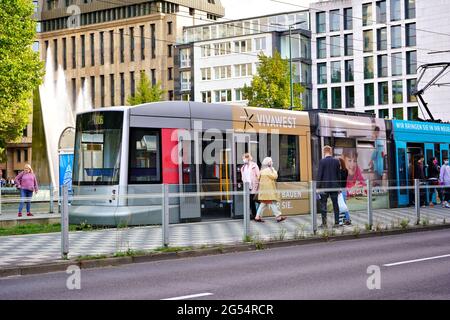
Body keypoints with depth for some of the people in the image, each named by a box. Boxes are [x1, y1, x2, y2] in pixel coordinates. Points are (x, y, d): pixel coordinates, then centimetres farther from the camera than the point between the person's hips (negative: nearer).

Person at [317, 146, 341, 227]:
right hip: (334, 186, 4)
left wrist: (318, 187, -6)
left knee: (323, 204, 1)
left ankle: (324, 223, -2)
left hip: (324, 186, -4)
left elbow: (319, 175, -10)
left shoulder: (322, 161, -9)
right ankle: (337, 222, 10)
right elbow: (339, 175, 8)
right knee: (335, 204, 9)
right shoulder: (336, 161, 2)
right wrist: (338, 185, 17)